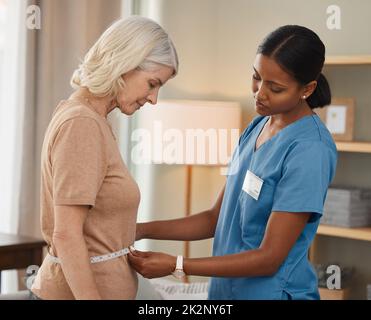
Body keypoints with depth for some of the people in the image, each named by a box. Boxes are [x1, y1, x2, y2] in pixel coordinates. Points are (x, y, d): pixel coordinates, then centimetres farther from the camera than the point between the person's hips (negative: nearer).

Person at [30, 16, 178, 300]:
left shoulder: (87, 117, 9)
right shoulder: (82, 124, -18)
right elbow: (66, 234, -22)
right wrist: (92, 297, -22)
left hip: (83, 283, 9)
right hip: (85, 288, -9)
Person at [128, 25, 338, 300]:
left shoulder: (309, 150, -21)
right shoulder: (257, 127, 3)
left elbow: (269, 258, -20)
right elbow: (217, 218, 7)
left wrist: (176, 266, -21)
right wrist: (144, 230, -4)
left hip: (273, 291, -7)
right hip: (227, 288, 7)